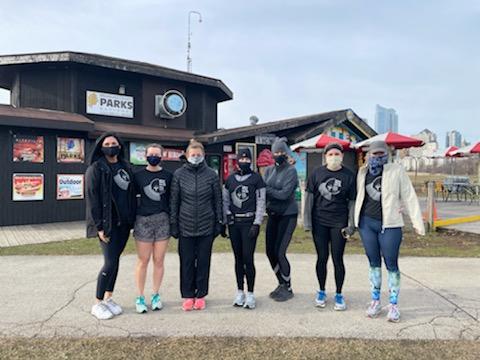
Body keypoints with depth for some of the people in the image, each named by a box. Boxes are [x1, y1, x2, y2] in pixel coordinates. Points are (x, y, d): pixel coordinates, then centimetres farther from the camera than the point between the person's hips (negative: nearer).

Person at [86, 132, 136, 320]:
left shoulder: (126, 167, 11)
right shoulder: (95, 169, -6)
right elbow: (92, 199, -11)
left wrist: (132, 219, 7)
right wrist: (99, 227, -15)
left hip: (124, 223, 6)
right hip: (107, 224, -5)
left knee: (115, 260, 12)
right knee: (110, 263, -6)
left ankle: (108, 298, 26)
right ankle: (97, 304, 11)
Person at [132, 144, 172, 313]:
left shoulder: (168, 176, 5)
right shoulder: (138, 175, 3)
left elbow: (171, 199, 9)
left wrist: (172, 220, 5)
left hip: (162, 220, 1)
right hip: (143, 221, -1)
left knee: (159, 260, 7)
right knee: (143, 260, 4)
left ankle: (155, 295, 21)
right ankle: (140, 297, 16)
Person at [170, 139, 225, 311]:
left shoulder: (211, 175, 0)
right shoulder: (179, 174, 0)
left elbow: (218, 200, 4)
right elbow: (174, 200, 2)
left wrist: (220, 222, 2)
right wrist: (173, 223, 0)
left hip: (206, 226, 0)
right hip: (185, 226, 0)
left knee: (203, 261, 9)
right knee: (187, 262, 7)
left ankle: (200, 295, 23)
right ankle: (188, 295, 22)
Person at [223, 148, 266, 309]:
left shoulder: (256, 178, 0)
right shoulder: (230, 179, 10)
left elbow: (261, 202, -3)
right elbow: (225, 201, 12)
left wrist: (257, 224, -10)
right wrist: (225, 222, 4)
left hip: (249, 222, -3)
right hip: (233, 223, 4)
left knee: (248, 259, -6)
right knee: (238, 258, 9)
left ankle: (250, 294, 6)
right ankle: (240, 292, 20)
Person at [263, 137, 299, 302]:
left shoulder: (291, 170, -8)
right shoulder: (269, 170, 9)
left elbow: (285, 193, -18)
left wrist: (267, 190, -12)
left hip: (288, 215, -6)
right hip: (273, 214, 6)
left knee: (279, 252, -7)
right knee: (270, 252, 8)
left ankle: (288, 288, 14)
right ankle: (282, 284, 29)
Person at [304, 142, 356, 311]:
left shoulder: (349, 176, 1)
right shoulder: (317, 173, 2)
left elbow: (352, 201, 3)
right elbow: (309, 197, 3)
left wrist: (351, 225, -2)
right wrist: (307, 221, -2)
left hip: (339, 223, -1)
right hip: (319, 222, 1)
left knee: (337, 259, 4)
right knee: (322, 257, 9)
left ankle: (339, 295, 22)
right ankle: (321, 292, 27)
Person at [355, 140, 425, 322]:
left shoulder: (396, 170, -3)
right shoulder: (362, 172, 8)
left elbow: (409, 197, -3)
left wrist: (417, 222, -6)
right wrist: (354, 221, 5)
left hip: (389, 225, -3)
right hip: (366, 223, 3)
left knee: (391, 265, 3)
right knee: (374, 263, 12)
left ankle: (393, 305, 16)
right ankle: (375, 301, 23)